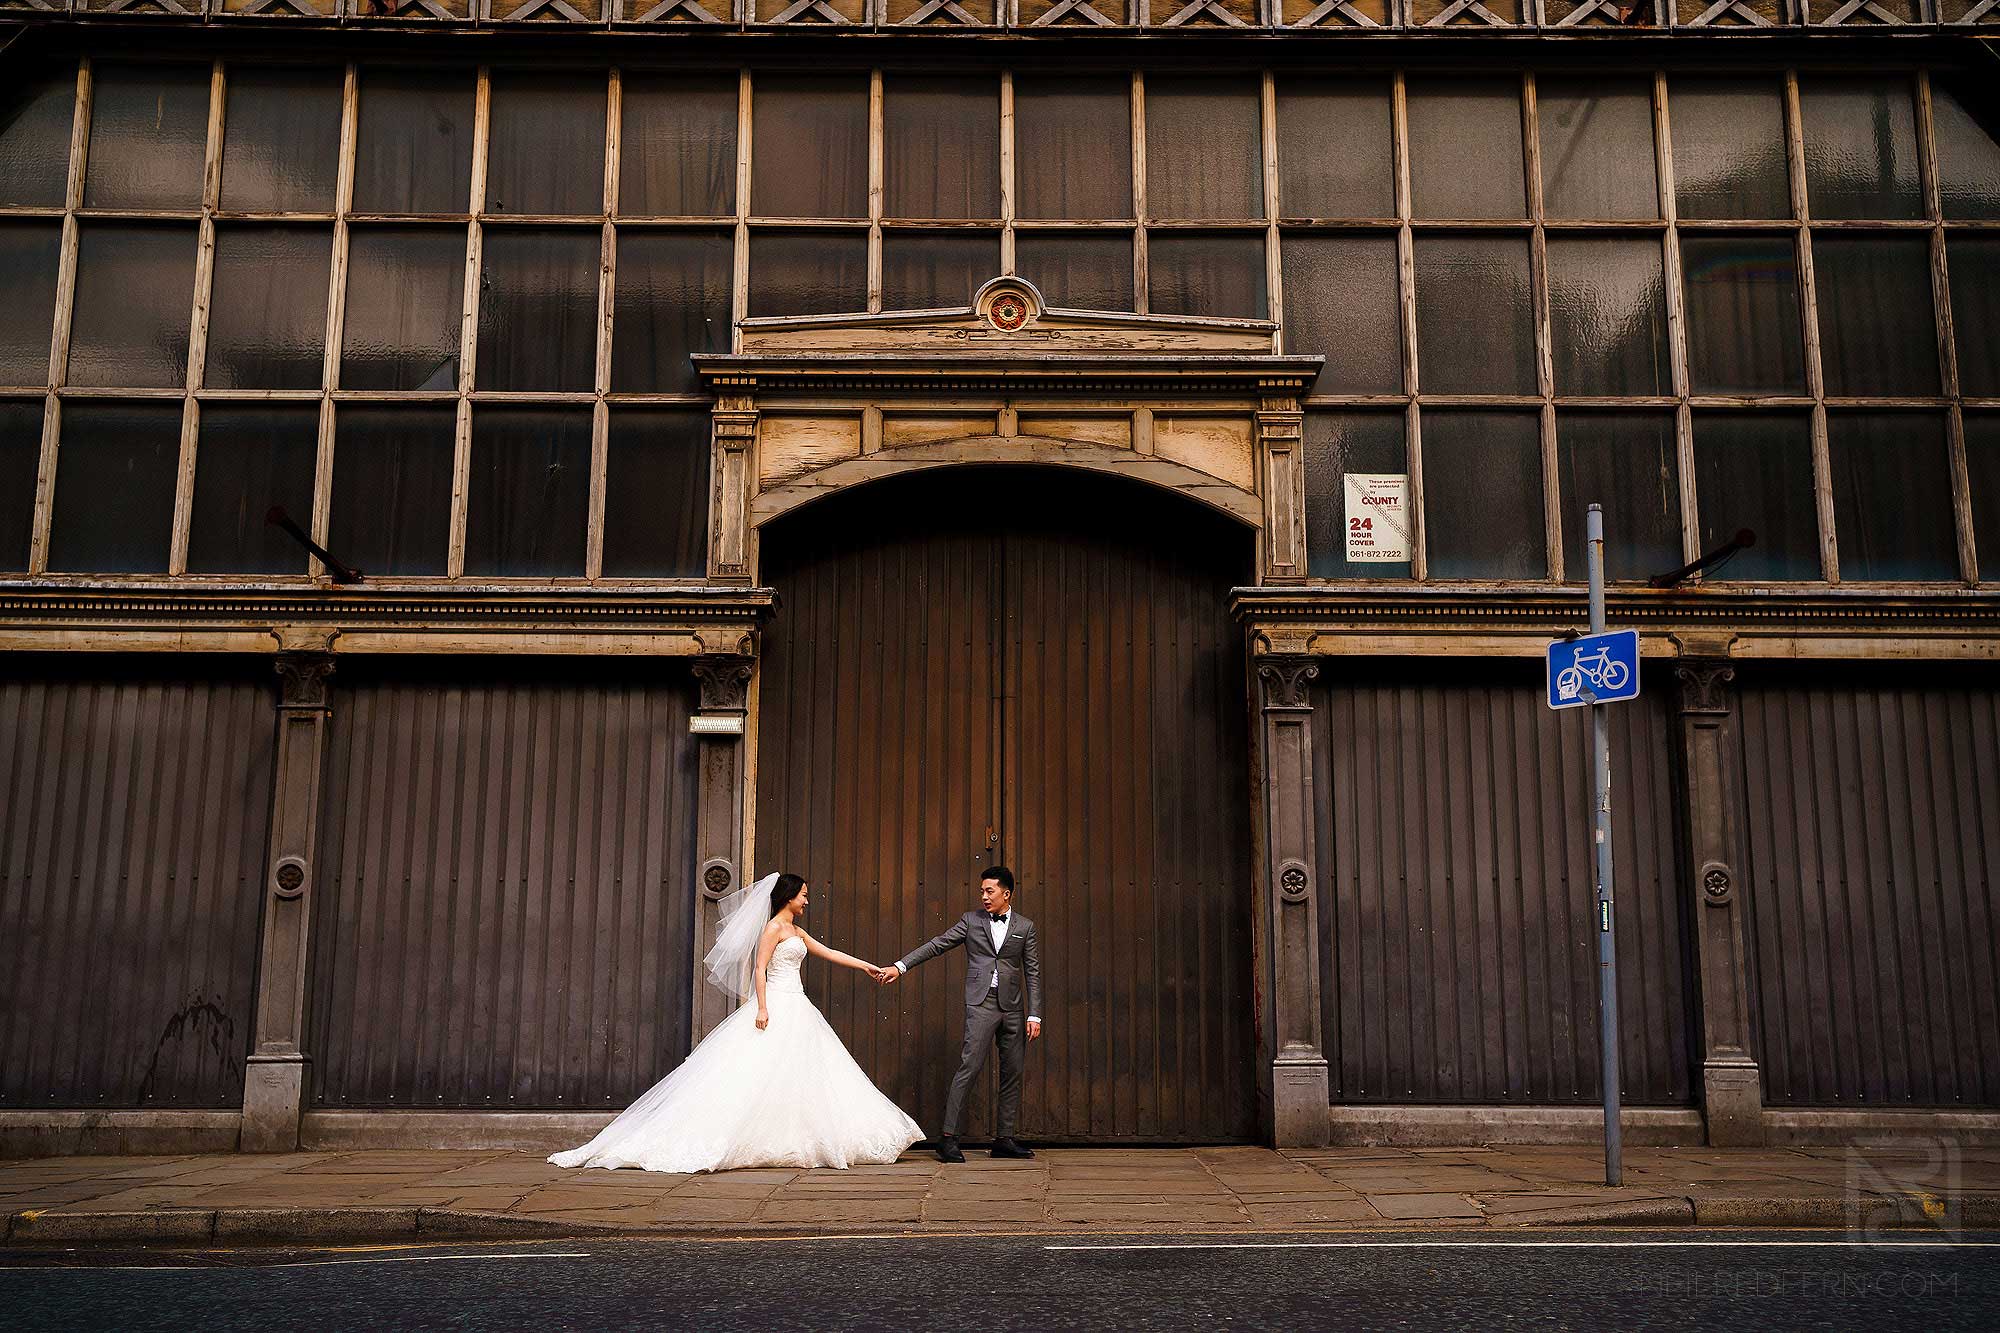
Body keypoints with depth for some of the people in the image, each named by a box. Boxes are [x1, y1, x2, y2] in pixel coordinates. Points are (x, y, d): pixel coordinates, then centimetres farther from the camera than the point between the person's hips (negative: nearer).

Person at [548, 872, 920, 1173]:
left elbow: (829, 953, 25)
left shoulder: (796, 931, 20)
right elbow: (759, 968, -13)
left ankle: (794, 1141, 3)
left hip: (796, 1010, 9)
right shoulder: (774, 927, -7)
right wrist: (762, 1008, -22)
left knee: (799, 1078, 4)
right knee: (759, 1076, -12)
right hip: (776, 1006, -9)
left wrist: (867, 966, 25)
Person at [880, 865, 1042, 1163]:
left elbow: (1033, 973, 7)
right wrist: (900, 967, -7)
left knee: (1012, 1074, 6)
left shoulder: (1025, 927, 8)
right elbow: (936, 945, 2)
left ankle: (1004, 1139, 15)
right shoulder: (971, 921, 6)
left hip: (1013, 1007, 3)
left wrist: (1034, 1015, 1)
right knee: (969, 1067, -12)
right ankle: (948, 1138, -10)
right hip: (981, 1004, -3)